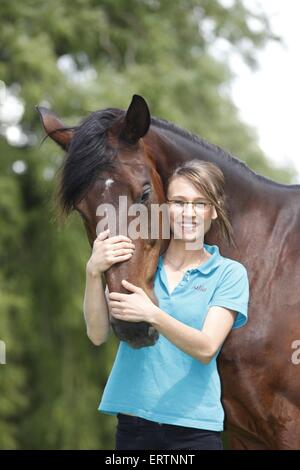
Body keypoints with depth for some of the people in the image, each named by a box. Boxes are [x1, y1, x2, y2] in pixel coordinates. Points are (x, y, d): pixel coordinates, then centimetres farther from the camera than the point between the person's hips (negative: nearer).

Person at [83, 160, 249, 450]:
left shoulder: (229, 273, 0)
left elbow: (206, 348, -13)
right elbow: (98, 335, -5)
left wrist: (153, 315, -28)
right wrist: (93, 272, -20)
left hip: (194, 427, -2)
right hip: (133, 420, 2)